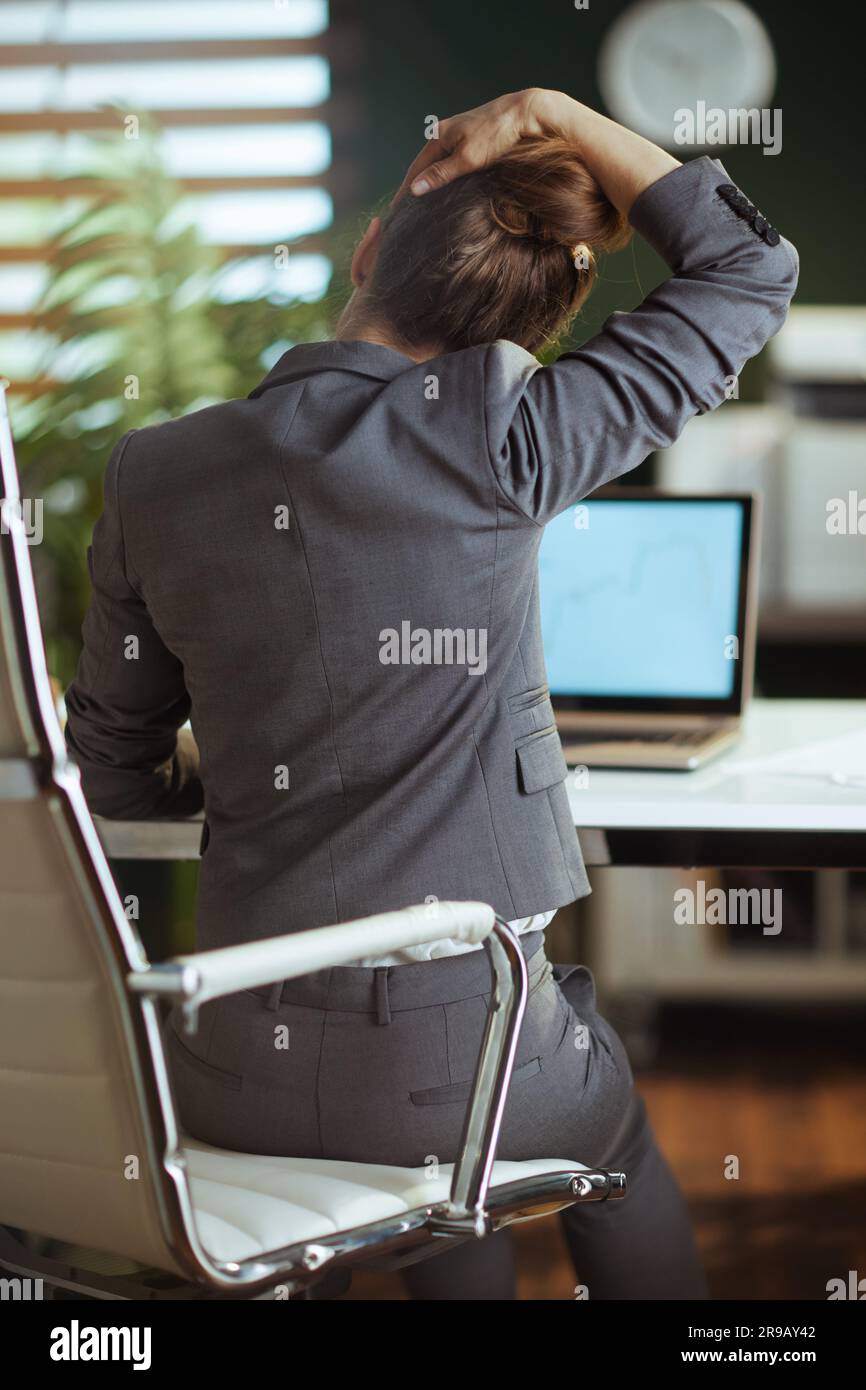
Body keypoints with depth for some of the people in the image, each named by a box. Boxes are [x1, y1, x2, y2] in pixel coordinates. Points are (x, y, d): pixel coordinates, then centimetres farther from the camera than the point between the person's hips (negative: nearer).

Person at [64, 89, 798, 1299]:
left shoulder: (155, 477, -4)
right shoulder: (493, 445, -15)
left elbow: (117, 772, 8)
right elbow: (752, 271, -2)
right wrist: (556, 114, 0)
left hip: (241, 1073, 3)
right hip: (459, 1061, -3)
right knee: (619, 1144, 31)